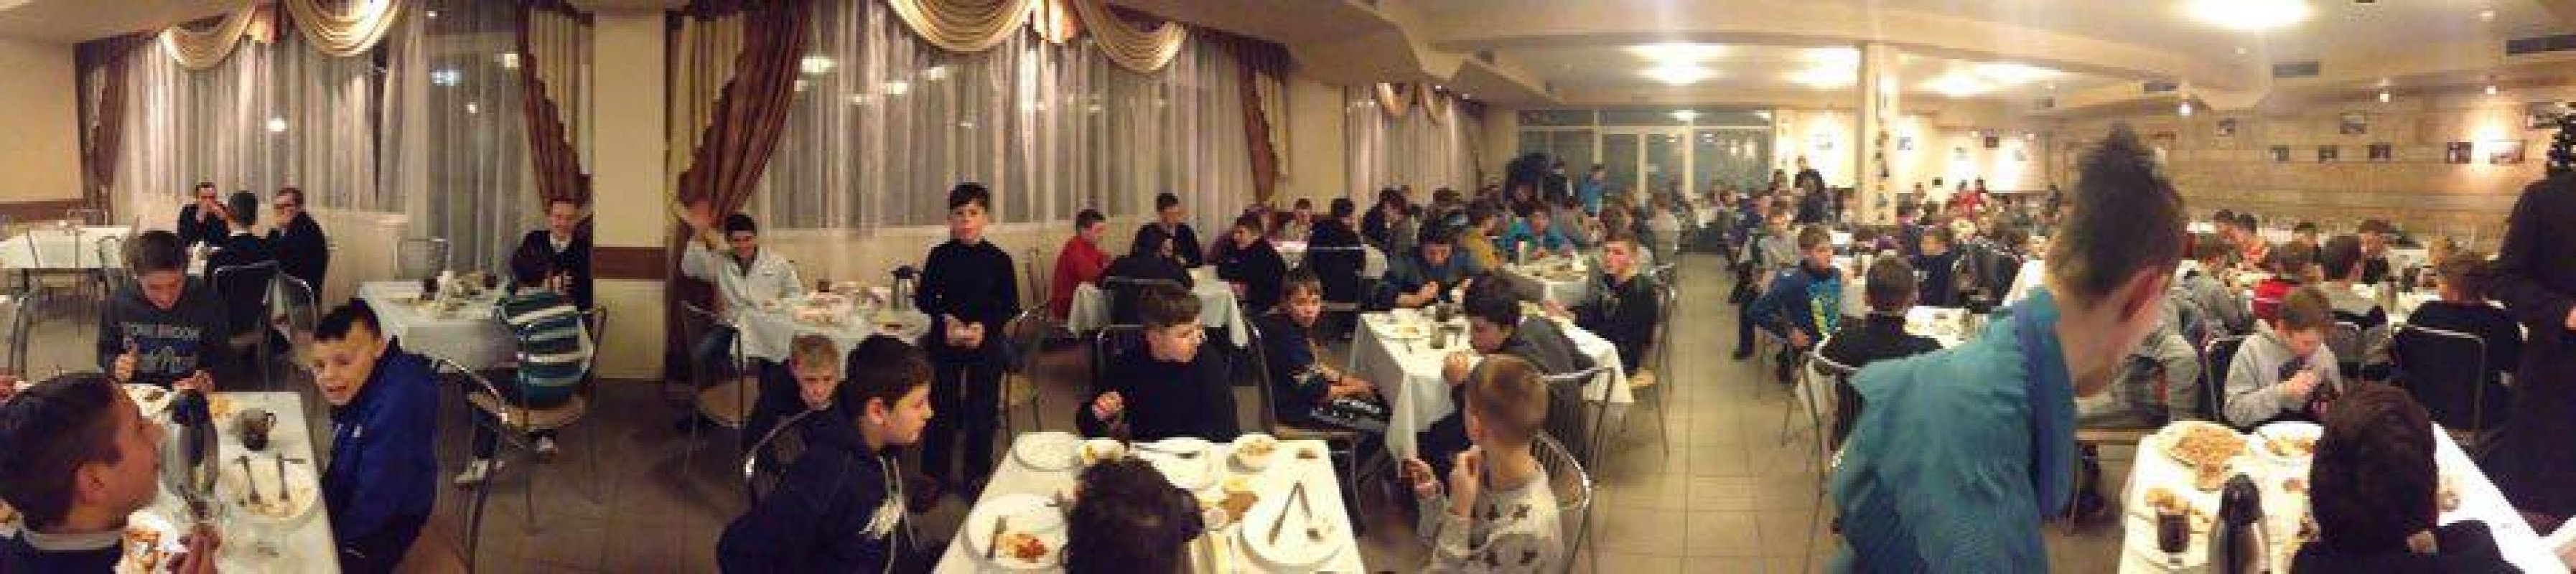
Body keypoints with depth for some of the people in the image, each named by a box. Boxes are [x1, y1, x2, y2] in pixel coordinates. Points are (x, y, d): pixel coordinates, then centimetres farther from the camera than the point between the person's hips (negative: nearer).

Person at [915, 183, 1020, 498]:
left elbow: (1011, 306, -3)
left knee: (982, 409, 7)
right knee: (942, 405, 7)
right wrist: (946, 319, -16)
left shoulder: (999, 260, -5)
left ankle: (977, 474, 22)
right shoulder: (940, 256, -2)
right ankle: (935, 474, 19)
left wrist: (984, 326, -18)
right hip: (945, 340, 1)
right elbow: (923, 298, 2)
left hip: (986, 342, -1)